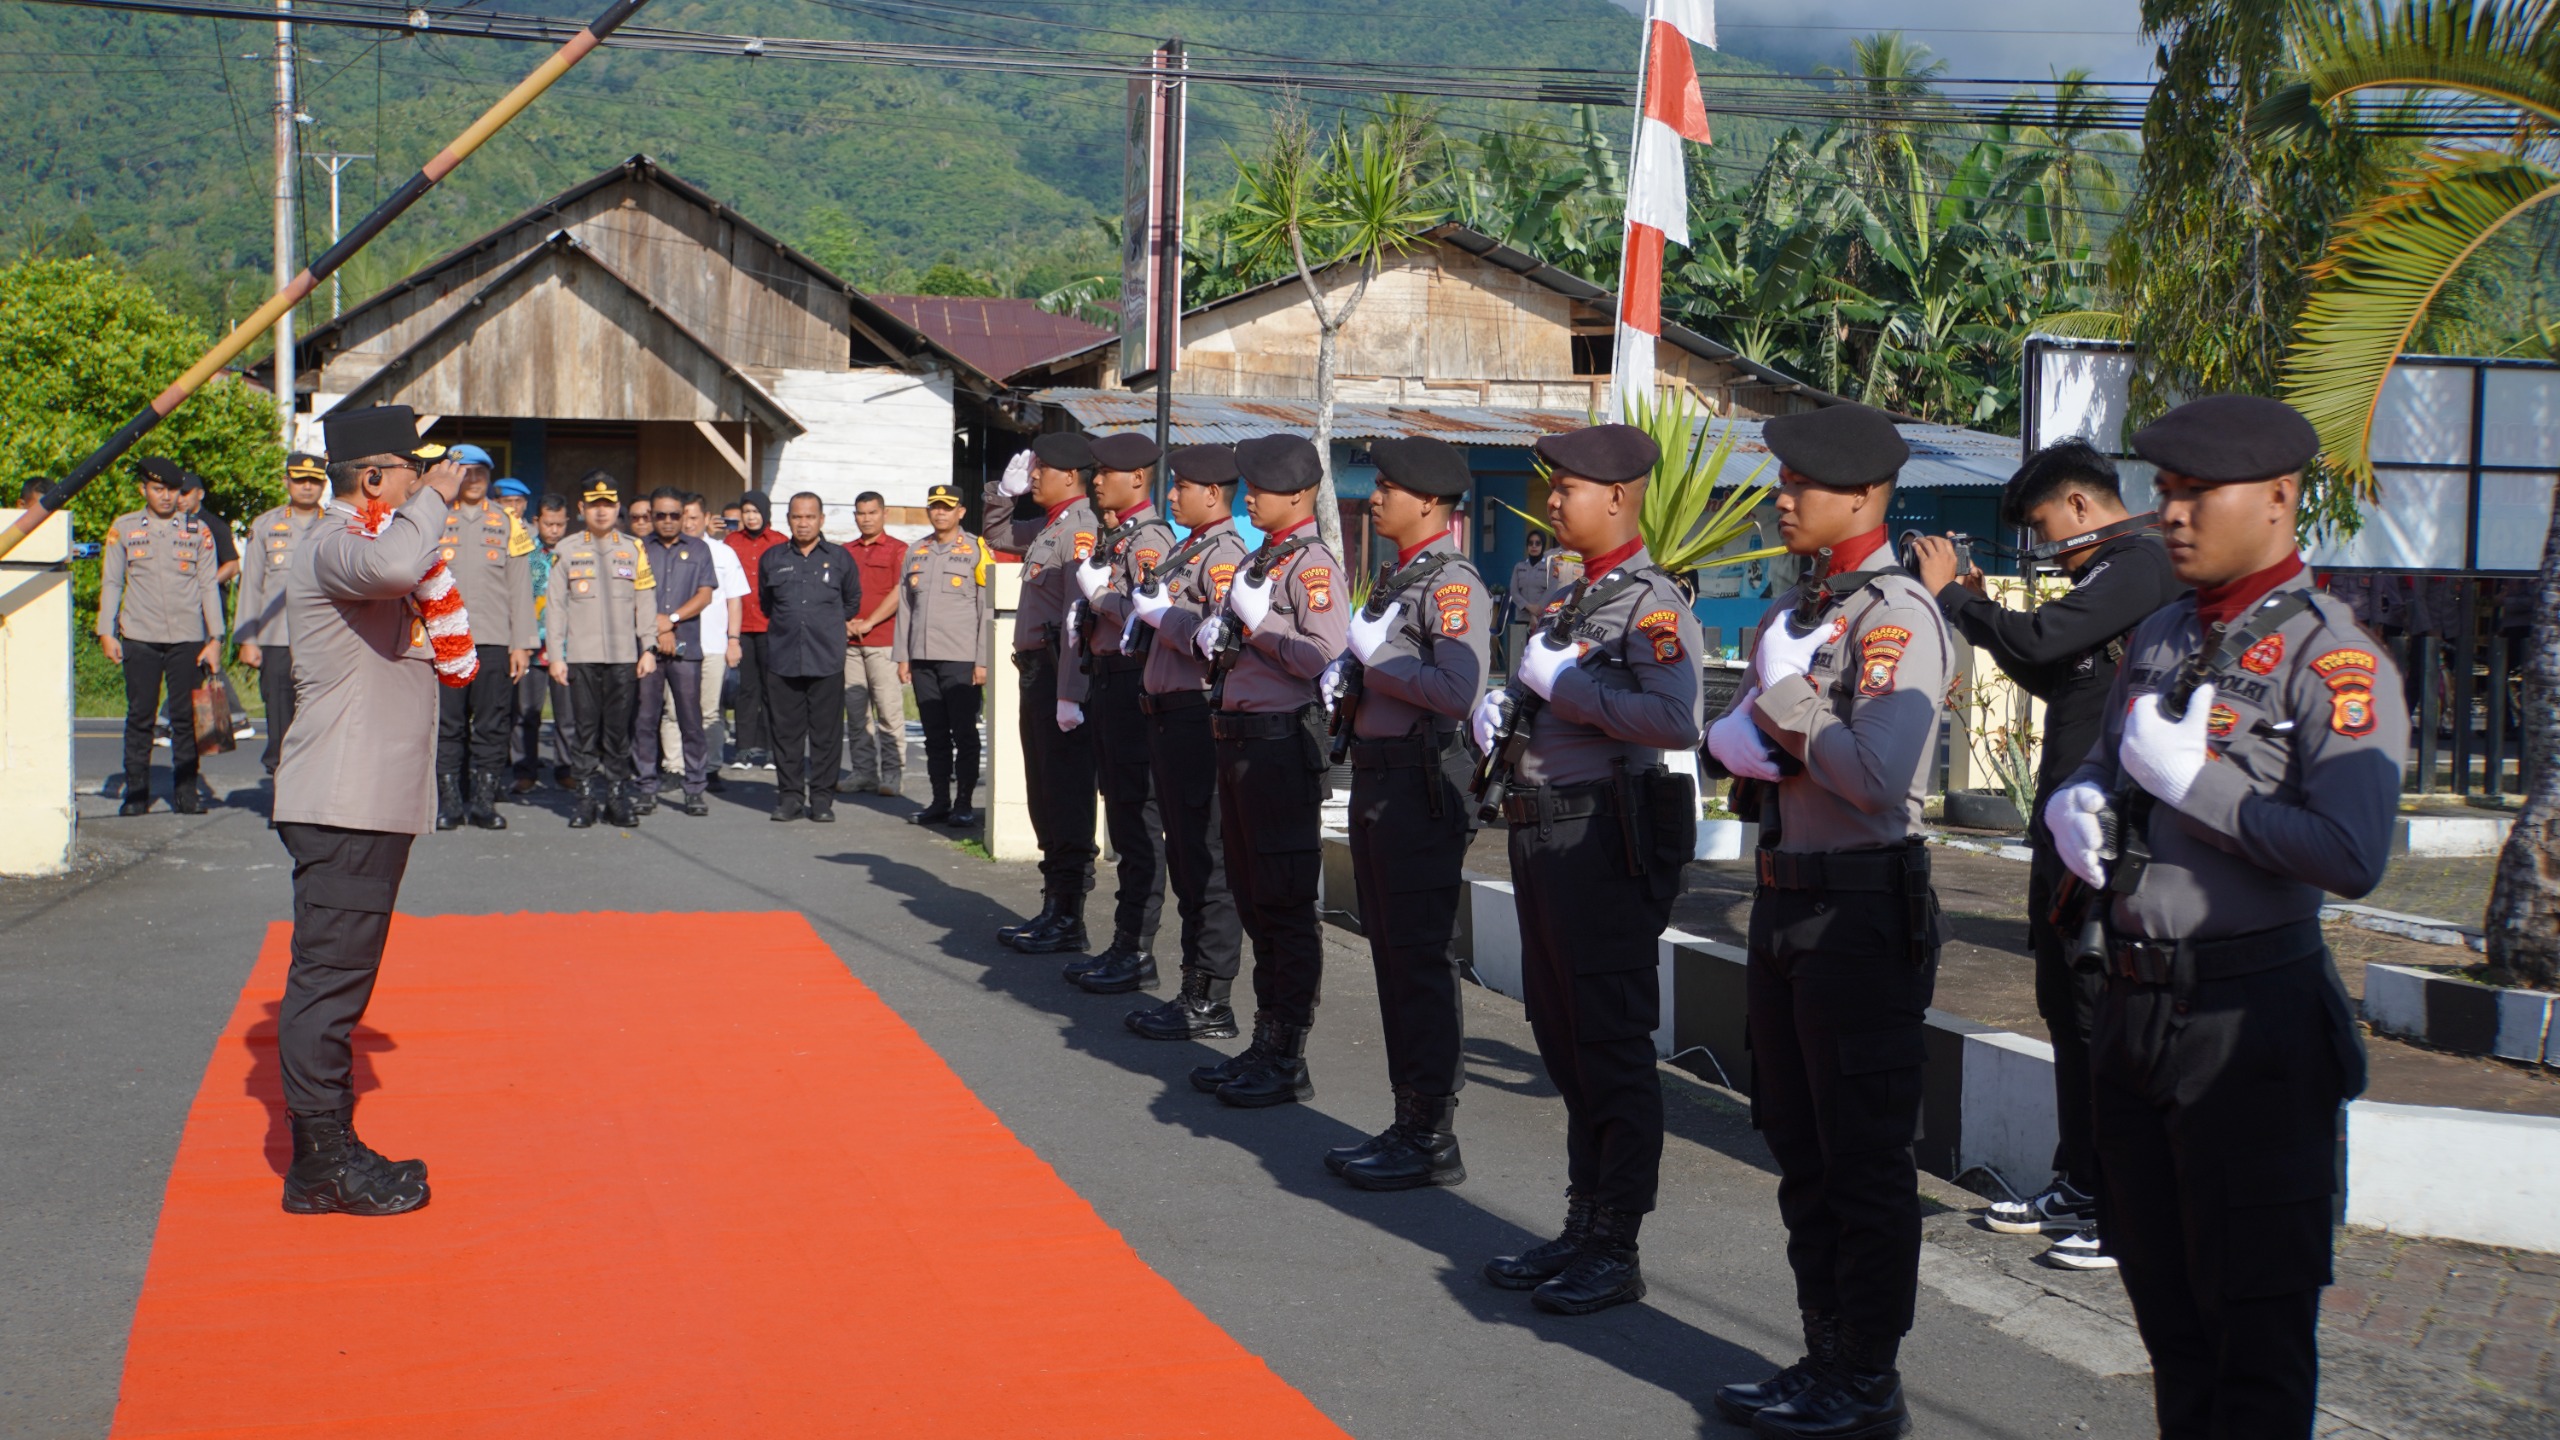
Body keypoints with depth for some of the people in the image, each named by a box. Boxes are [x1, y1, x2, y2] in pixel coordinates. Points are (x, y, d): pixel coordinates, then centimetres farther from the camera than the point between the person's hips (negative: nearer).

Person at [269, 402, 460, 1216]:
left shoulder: (370, 544, 23)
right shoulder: (334, 545, -10)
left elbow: (453, 659, 25)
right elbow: (392, 565, -36)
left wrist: (432, 553, 15)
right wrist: (435, 500, -17)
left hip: (372, 803, 11)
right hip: (344, 805, -11)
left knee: (338, 975, 13)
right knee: (329, 974, -8)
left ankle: (327, 1151, 20)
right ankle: (323, 1163, -5)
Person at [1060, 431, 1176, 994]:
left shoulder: (1150, 537, -13)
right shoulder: (1112, 537, 16)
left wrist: (1096, 589, -11)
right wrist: (1074, 693, 18)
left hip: (1133, 687, -10)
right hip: (1105, 684, 10)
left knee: (1138, 820, -6)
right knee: (1120, 816, 12)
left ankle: (1137, 953, -2)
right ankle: (1125, 946, 18)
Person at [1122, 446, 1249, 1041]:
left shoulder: (1225, 555, -14)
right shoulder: (1184, 550, 16)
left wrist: (1162, 613, -14)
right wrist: (1144, 608, 8)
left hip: (1199, 719, -10)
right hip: (1169, 717, 10)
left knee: (1208, 862, -6)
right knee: (1185, 858, 14)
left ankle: (1211, 1002, -1)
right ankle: (1196, 988, 21)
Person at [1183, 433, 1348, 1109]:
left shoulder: (1314, 566, -12)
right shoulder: (1259, 560, 16)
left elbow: (1321, 656, -23)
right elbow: (1223, 641, 22)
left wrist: (1258, 620, -18)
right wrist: (1212, 636, 0)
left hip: (1283, 743, -10)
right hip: (1238, 740, 10)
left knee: (1287, 907, -3)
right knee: (1253, 901, 15)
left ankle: (1288, 1062, 3)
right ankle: (1265, 1045, 24)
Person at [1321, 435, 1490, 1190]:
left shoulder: (1453, 584, -14)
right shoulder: (1397, 576, 16)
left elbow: (1459, 691, -26)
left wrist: (1374, 653, -18)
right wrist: (1348, 678, 6)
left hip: (1422, 786, -10)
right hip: (1377, 780, 10)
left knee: (1422, 963, -5)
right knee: (1392, 956, 14)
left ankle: (1434, 1140, 2)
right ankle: (1409, 1123, 22)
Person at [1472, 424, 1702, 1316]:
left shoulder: (1651, 602, -13)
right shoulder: (1566, 598, 17)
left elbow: (1677, 719, -28)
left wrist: (1563, 681, -20)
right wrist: (1498, 710, 5)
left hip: (1606, 838, -10)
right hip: (1543, 833, 10)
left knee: (1612, 1049, -3)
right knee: (1565, 1041, 16)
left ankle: (1617, 1252, 5)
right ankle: (1582, 1232, 27)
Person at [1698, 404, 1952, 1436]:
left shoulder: (1896, 615, -16)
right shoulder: (1796, 608, 13)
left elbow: (1879, 776, -27)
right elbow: (1734, 737, 15)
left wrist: (1787, 702, -15)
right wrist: (1745, 738, -7)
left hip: (1863, 909, -9)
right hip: (1787, 896, 9)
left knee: (1865, 1159, 0)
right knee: (1801, 1151, 17)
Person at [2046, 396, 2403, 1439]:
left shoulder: (2334, 661, -13)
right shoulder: (2160, 638, 11)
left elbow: (2353, 857, -26)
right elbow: (2104, 767, 25)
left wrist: (2190, 778, -19)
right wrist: (2074, 805, 1)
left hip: (2249, 1027, -7)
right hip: (2133, 1015, 8)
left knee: (2257, 1326, 3)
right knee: (2166, 1309, 17)